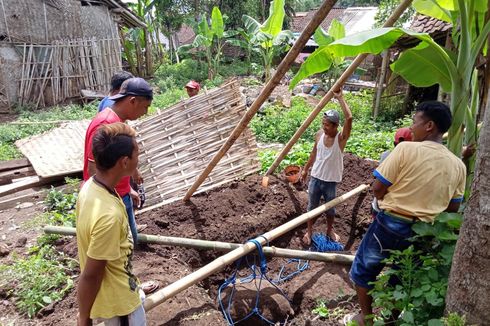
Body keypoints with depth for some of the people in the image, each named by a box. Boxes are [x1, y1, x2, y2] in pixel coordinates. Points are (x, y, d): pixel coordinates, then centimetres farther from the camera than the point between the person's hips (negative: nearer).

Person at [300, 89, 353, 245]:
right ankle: (309, 231, 35)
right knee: (312, 207, 15)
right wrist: (306, 169, 15)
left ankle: (330, 229, 43)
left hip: (331, 181, -2)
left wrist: (340, 98, -31)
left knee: (330, 209, 18)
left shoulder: (341, 138, -19)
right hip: (315, 178, 2)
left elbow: (349, 118, -36)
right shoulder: (319, 134, -7)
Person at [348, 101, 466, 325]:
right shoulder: (458, 166, 0)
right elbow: (452, 209, 8)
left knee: (363, 271, 16)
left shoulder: (407, 149, -15)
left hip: (390, 224, -5)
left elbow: (377, 189, -13)